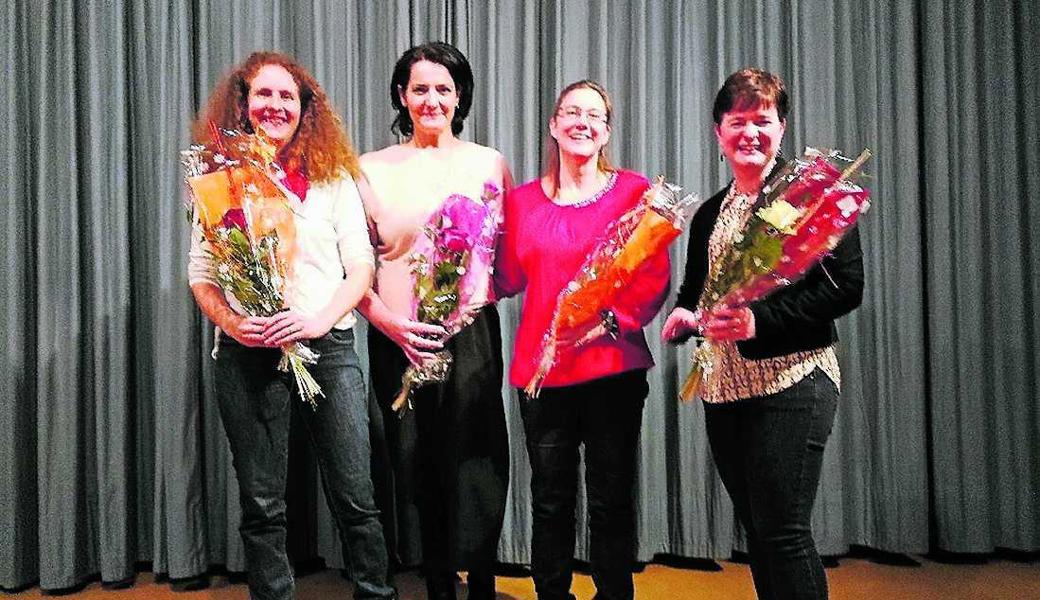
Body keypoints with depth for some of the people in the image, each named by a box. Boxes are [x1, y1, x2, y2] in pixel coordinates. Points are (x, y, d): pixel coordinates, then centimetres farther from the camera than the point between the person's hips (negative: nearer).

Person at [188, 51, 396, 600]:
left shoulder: (334, 177, 7)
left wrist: (321, 318, -13)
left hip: (327, 345, 0)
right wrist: (231, 322, -11)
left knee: (355, 497, 2)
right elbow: (200, 272, 7)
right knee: (261, 504, 8)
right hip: (247, 351, 1)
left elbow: (361, 264, 3)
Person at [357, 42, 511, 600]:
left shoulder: (489, 164, 6)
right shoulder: (373, 169, 5)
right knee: (417, 467, 9)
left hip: (473, 334, 0)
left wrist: (480, 292, -11)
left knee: (475, 462, 0)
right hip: (399, 339, 1)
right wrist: (392, 324, -11)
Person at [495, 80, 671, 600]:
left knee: (611, 499, 7)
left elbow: (655, 278, -2)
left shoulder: (633, 190, 3)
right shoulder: (523, 200, 10)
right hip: (542, 368, 2)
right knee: (550, 500, 11)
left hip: (614, 366, -2)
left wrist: (609, 321, -15)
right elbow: (509, 278, 13)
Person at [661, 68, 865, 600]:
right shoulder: (709, 214, 15)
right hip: (724, 388, 6)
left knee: (782, 532, -4)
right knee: (756, 529, 14)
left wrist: (760, 320, -21)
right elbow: (692, 290, 22)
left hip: (791, 381, -6)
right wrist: (685, 316, -1)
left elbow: (846, 287, -11)